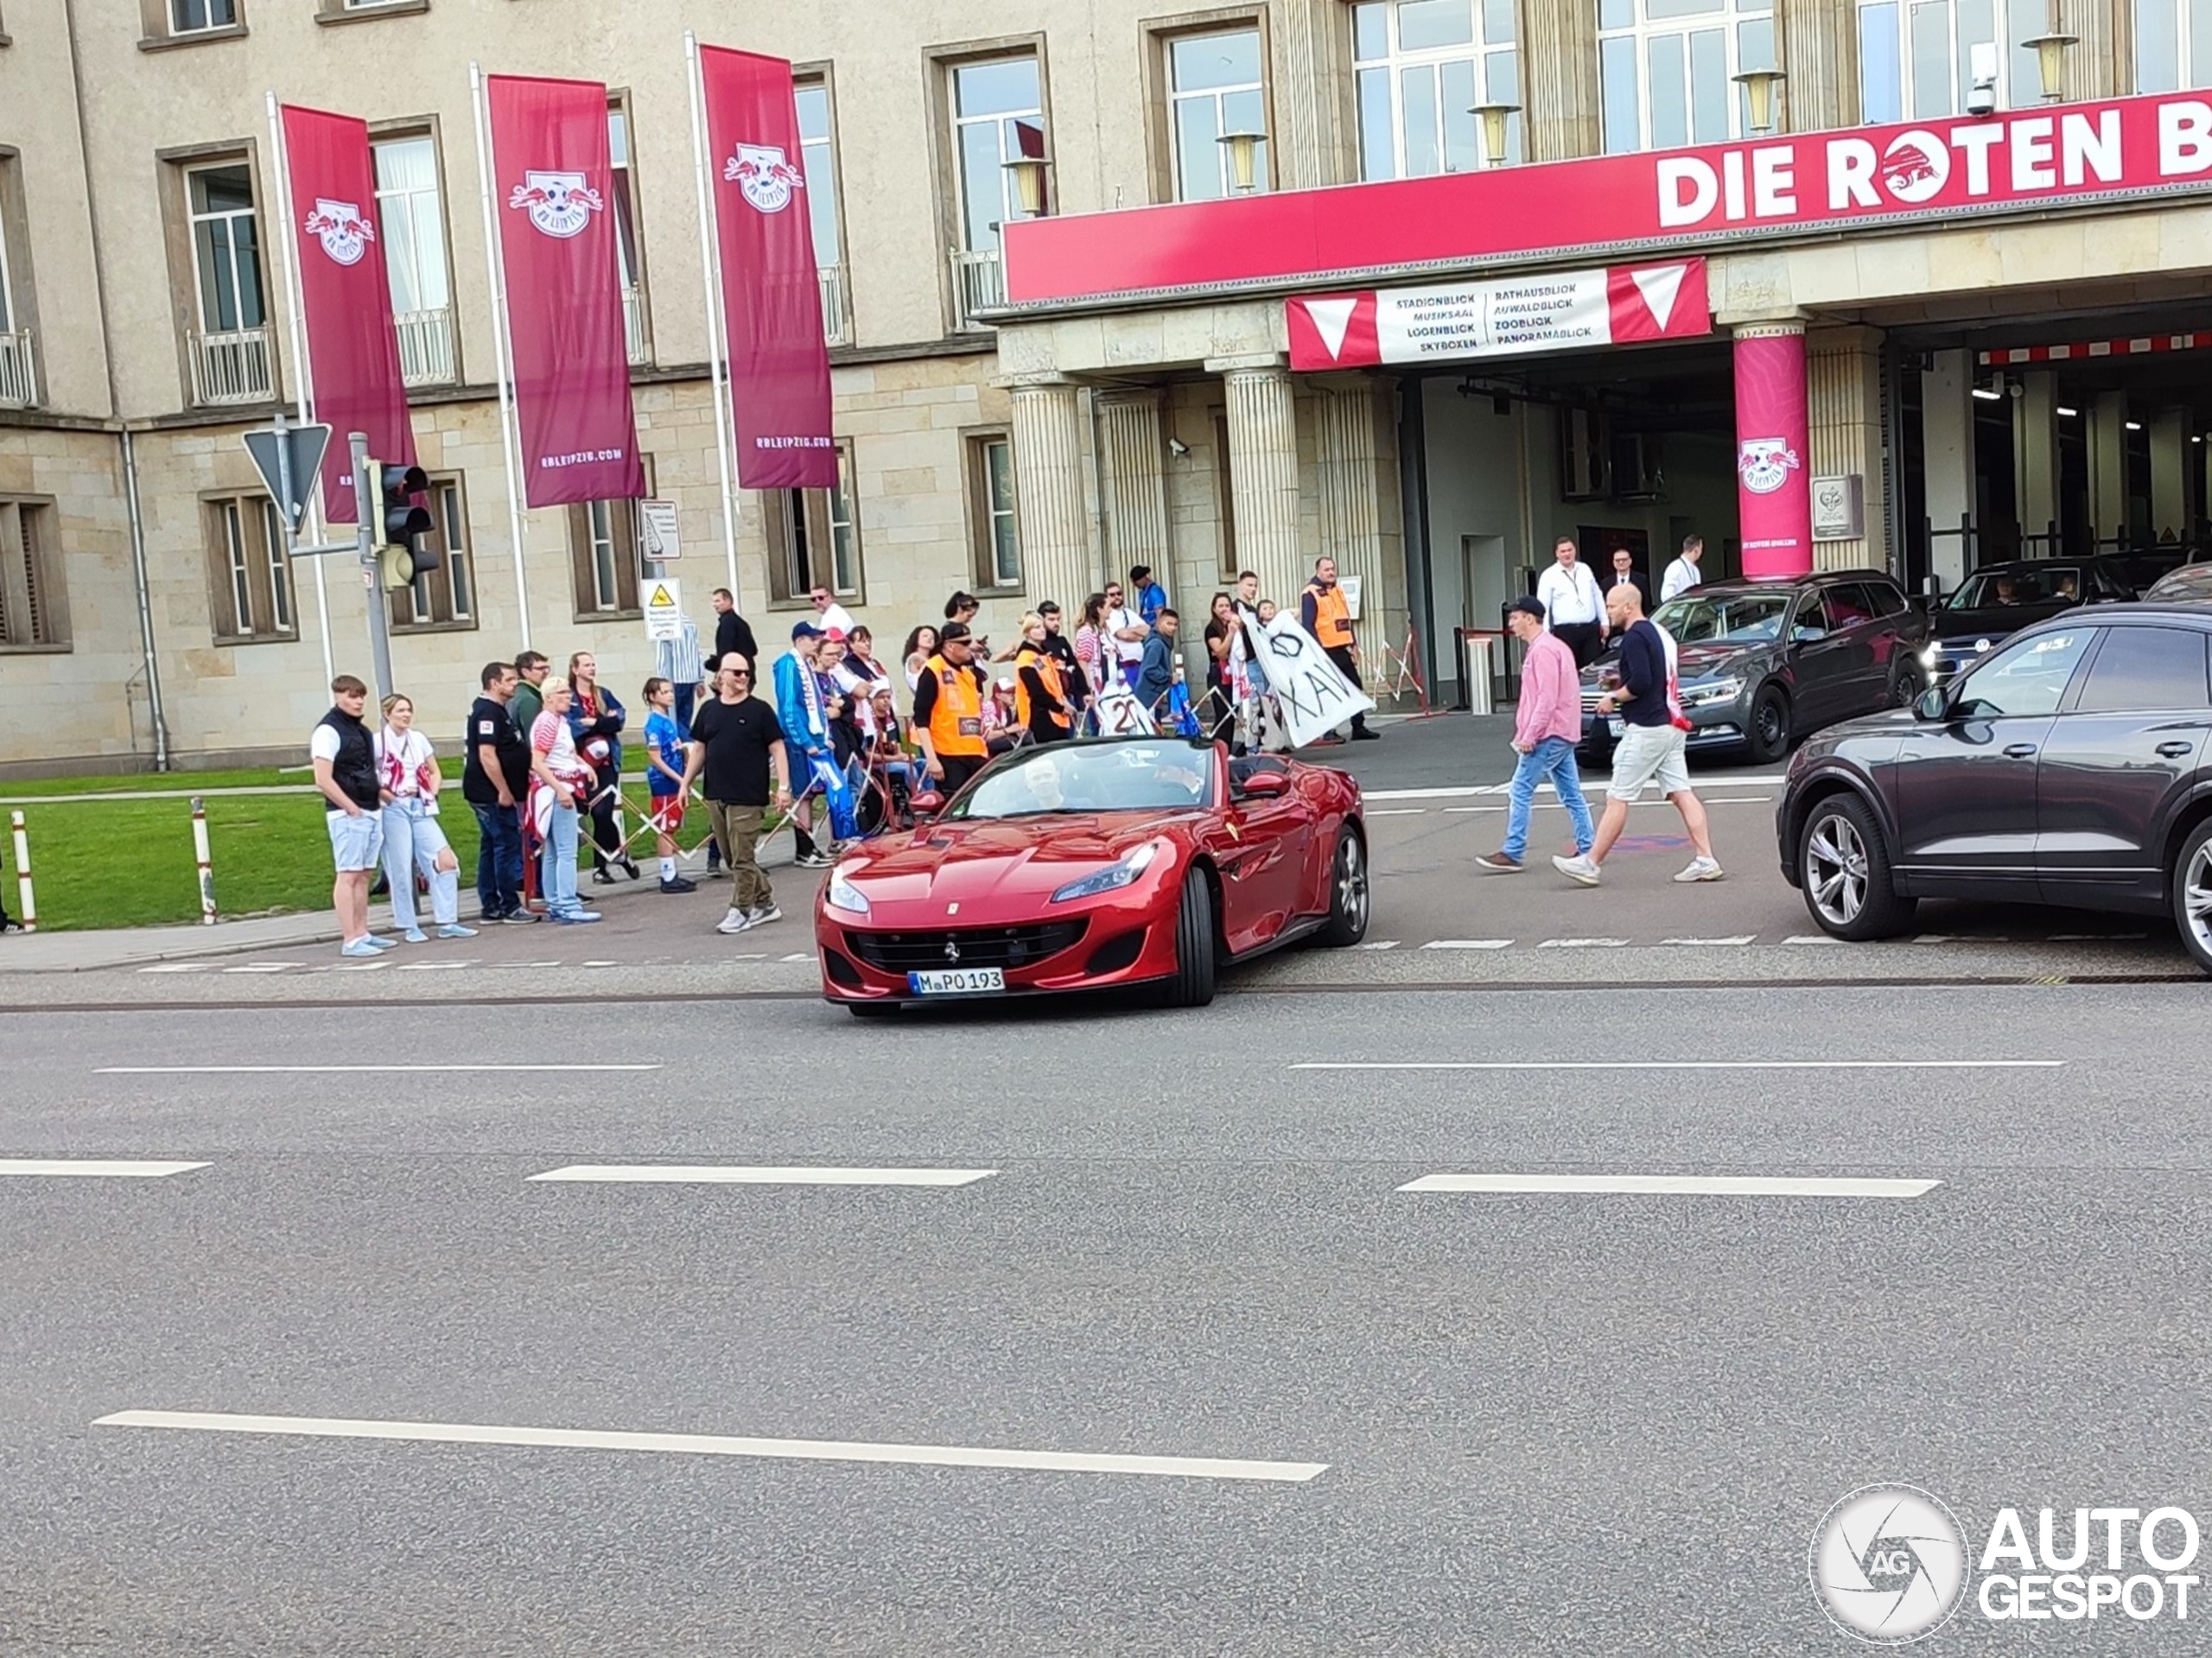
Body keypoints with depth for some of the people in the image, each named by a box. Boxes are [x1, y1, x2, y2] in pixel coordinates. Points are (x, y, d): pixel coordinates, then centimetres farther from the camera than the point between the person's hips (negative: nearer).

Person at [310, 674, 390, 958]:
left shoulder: (362, 731, 16)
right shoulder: (328, 731, -11)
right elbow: (323, 780, -17)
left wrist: (378, 799, 14)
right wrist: (352, 808, -15)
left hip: (371, 812, 8)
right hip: (347, 815, -8)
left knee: (363, 874, 11)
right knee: (348, 875, -7)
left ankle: (361, 933, 17)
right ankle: (350, 940, -7)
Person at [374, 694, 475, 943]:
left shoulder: (418, 739, 11)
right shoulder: (378, 742, -4)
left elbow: (435, 772, 18)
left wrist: (431, 794, 3)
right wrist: (387, 796, -13)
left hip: (421, 807, 5)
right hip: (394, 810, -5)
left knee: (446, 860, -5)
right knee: (401, 869, -1)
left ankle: (447, 923, 1)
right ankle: (409, 927, 9)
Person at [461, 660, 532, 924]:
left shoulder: (495, 709, 16)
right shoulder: (489, 712, -17)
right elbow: (487, 756, -23)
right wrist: (503, 791, -21)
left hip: (485, 793, 11)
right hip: (492, 793, -11)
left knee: (490, 847, 12)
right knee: (507, 845, -6)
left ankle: (491, 907, 17)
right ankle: (510, 906, -2)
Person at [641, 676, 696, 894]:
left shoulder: (668, 720, 12)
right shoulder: (655, 723, -15)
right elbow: (655, 758, -18)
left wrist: (683, 746, 7)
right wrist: (679, 779, -19)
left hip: (674, 781, 9)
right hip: (663, 782, -9)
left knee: (669, 829, 13)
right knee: (664, 830, -3)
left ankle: (670, 875, 19)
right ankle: (668, 879, 1)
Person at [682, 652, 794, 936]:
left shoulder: (760, 710, -3)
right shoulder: (709, 710, 10)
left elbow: (777, 749, -4)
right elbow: (699, 749, 17)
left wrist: (783, 786, -11)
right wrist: (686, 783, 14)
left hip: (748, 797, -5)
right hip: (715, 795, 5)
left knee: (742, 858, -6)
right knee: (734, 857, 11)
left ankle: (741, 910, 3)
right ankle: (765, 903, 22)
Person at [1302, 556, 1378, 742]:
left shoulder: (1338, 591, 17)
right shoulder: (1311, 594, -9)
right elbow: (1308, 625, -15)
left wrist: (1354, 644, 17)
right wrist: (1317, 650, -20)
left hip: (1342, 649, 8)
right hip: (1326, 651, -8)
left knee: (1354, 686, 9)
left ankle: (1359, 727, 15)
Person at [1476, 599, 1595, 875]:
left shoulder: (1543, 650, -14)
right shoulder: (1554, 646, 18)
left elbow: (1547, 698, -21)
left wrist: (1529, 736, -20)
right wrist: (1527, 734, 19)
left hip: (1548, 737, -10)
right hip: (1563, 735, 10)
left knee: (1520, 792, -7)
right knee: (1571, 795, 10)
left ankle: (1512, 854, -6)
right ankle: (1587, 849, 11)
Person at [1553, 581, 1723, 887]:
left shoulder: (1634, 637, -12)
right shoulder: (1659, 632, 18)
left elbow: (1641, 681, -22)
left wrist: (1614, 697, -9)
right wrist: (1622, 682, 18)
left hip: (1647, 729, -10)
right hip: (1672, 726, 10)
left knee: (1617, 799, -4)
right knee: (1681, 794, 5)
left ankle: (1590, 863, 0)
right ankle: (1706, 860, -1)